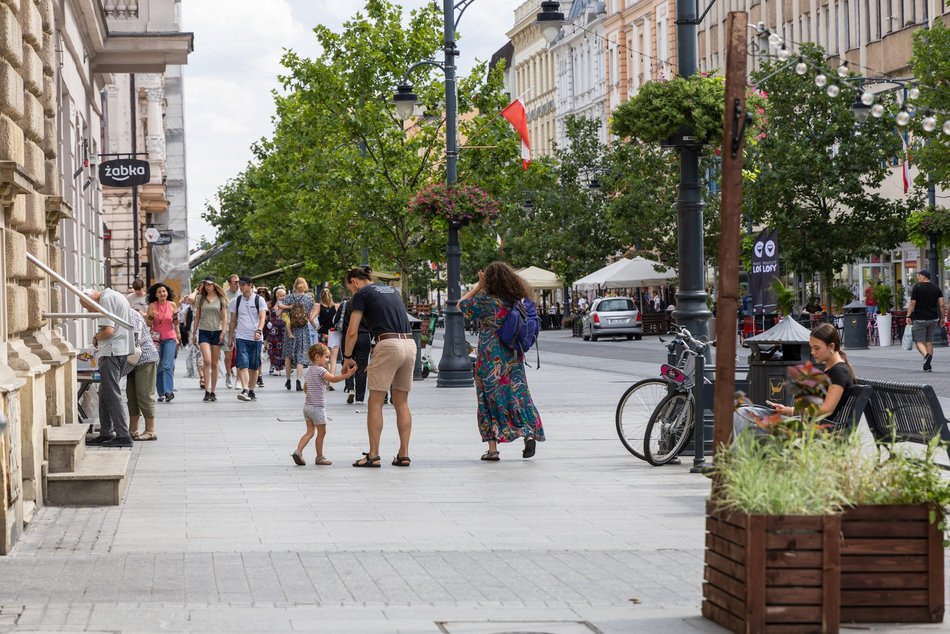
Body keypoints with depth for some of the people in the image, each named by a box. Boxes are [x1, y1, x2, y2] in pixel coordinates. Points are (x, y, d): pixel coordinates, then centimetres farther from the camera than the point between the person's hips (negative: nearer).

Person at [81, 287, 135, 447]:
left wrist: (96, 337, -2)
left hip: (112, 352, -10)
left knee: (112, 394, -8)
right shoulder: (116, 296, 20)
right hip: (122, 350, 10)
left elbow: (108, 330, -20)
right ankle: (106, 433, 19)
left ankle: (123, 435, -9)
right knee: (105, 393, 15)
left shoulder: (106, 299, -12)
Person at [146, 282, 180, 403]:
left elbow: (176, 323, 13)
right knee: (158, 367, 3)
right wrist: (151, 316, -17)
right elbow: (148, 324, 2)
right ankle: (162, 393, 11)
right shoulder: (152, 306, 0)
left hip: (170, 339, -1)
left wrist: (175, 316, -8)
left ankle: (168, 391, -23)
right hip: (156, 338, 1)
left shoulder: (172, 305, 3)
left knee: (167, 365, -16)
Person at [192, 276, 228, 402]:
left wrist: (223, 332, -6)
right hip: (204, 331, 0)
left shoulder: (220, 299, 5)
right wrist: (194, 333, 11)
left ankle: (213, 392, 12)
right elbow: (197, 316, 13)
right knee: (207, 361, -16)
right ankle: (207, 391, -17)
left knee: (214, 364, 5)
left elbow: (224, 317, 5)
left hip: (217, 331, 0)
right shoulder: (201, 298, 8)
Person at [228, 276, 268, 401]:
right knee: (242, 364, -14)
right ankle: (245, 390, -23)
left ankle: (251, 391, 17)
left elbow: (262, 317, -7)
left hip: (256, 338, -1)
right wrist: (230, 338, 12)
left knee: (254, 366, 6)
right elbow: (232, 320, 14)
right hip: (241, 337, 1)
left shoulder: (259, 300, 1)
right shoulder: (236, 301, 9)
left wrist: (259, 330, -24)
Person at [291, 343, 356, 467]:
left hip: (308, 405, 8)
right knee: (321, 432, 4)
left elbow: (305, 388, 21)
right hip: (318, 407, -8)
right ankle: (320, 457, 11)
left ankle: (298, 451, -5)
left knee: (309, 432, 10)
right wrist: (347, 374, -32)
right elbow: (333, 378, -29)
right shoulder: (320, 370, -14)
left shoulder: (309, 372, 13)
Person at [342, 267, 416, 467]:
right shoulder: (392, 290, 23)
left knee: (375, 403, 1)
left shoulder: (361, 294, 3)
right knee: (402, 403, 12)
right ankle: (404, 454, 10)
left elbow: (352, 332, -2)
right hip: (410, 344, 6)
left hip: (388, 344, -6)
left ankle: (373, 455, -1)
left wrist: (347, 357, 11)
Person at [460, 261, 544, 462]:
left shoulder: (486, 300, -15)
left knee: (490, 399, 3)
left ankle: (492, 448, 3)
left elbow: (462, 305, -3)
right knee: (517, 394, 13)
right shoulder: (518, 300, 0)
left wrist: (479, 286, 3)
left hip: (491, 358, -4)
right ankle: (529, 433, -3)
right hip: (514, 357, 4)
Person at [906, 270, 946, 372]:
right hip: (933, 319, 5)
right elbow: (941, 304, 2)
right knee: (929, 341, 13)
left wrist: (908, 316, -5)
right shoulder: (936, 288, 6)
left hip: (919, 319, -5)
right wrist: (943, 317, 8)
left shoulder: (917, 287, -8)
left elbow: (912, 303, -10)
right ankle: (927, 365, 11)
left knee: (919, 341, 0)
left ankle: (926, 355, -28)